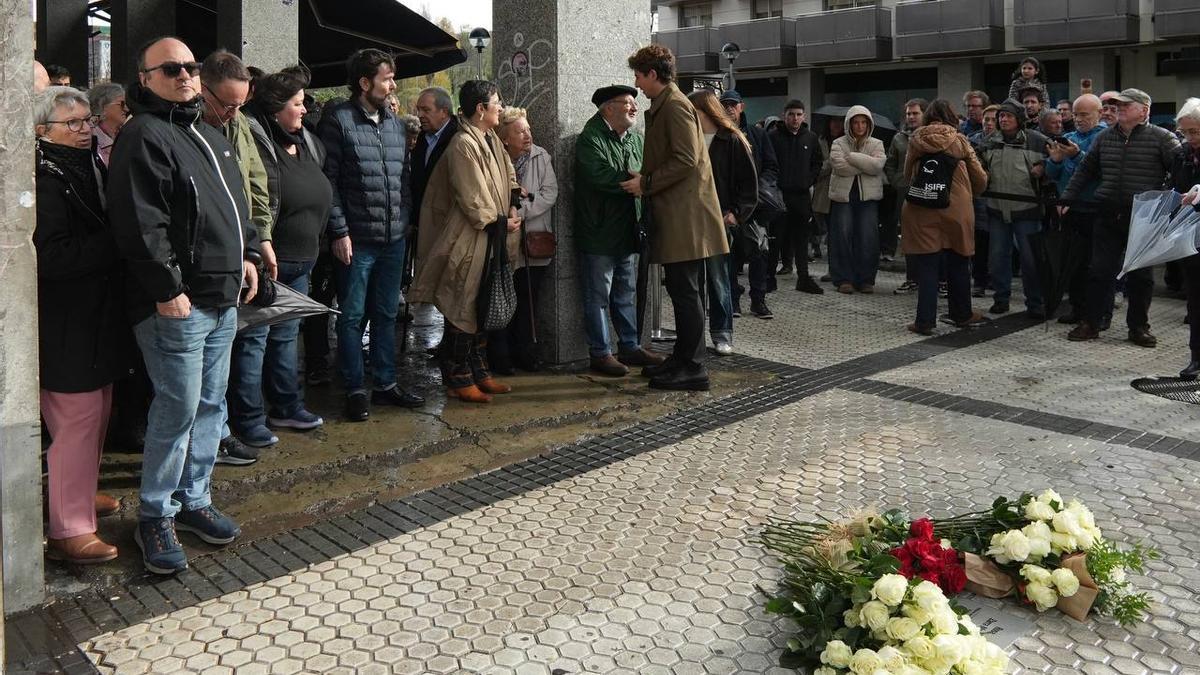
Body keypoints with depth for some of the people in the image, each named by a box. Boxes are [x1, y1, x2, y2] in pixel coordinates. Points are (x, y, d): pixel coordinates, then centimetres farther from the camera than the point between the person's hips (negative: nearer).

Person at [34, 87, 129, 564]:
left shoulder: (84, 167, 13)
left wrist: (113, 241, 3)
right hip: (65, 326, -10)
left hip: (96, 319, 10)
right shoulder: (44, 179, -17)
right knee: (76, 422, -5)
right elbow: (50, 256, -24)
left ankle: (80, 493, 38)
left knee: (96, 415, 20)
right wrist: (113, 244, -21)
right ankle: (68, 530, 4)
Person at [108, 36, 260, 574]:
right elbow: (141, 224, -19)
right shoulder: (143, 136, -11)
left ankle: (194, 500, 27)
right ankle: (155, 517, 10)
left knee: (210, 404, 14)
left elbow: (237, 204, 28)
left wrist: (247, 254, 18)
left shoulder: (210, 136, 19)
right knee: (179, 408, -5)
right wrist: (167, 288, -21)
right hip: (178, 304, -9)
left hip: (224, 299, 9)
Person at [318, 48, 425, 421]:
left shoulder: (394, 122, 12)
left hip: (394, 238, 6)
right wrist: (339, 231, -14)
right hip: (356, 240, -6)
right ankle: (355, 390, 13)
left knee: (386, 314, 14)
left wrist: (405, 220, 9)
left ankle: (385, 383, 25)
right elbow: (328, 180, -10)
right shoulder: (338, 120, -7)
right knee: (352, 317, 4)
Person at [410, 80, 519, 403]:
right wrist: (500, 223, -10)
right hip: (468, 242, -10)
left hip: (490, 241, 10)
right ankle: (458, 380, 8)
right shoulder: (463, 145, -18)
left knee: (484, 310, 14)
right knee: (462, 311, -1)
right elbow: (471, 200, -19)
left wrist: (512, 207, 4)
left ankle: (479, 372, 24)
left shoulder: (491, 140, 10)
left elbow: (508, 175, 21)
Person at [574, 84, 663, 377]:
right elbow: (599, 177, -26)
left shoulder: (635, 138, 13)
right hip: (598, 233, -8)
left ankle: (629, 346, 27)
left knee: (626, 295, 16)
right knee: (598, 297, 1)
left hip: (626, 232, 8)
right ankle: (599, 353, 9)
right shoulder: (590, 139, -12)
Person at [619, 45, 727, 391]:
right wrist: (645, 178, 12)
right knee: (680, 289, 14)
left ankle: (693, 369, -1)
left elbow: (686, 160, -20)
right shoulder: (664, 106, 18)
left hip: (684, 215, -10)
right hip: (674, 214, 10)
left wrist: (647, 184, -14)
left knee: (685, 290, -6)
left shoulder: (675, 105, -12)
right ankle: (682, 359, 23)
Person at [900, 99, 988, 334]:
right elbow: (980, 179, 5)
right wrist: (969, 196, 24)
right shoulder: (960, 141, 2)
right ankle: (962, 315, 27)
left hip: (921, 209, 0)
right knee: (957, 264, 14)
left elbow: (907, 174, 13)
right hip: (957, 209, 0)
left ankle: (925, 321, 0)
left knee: (926, 266, 2)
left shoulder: (916, 140, 3)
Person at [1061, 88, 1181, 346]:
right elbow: (1085, 171, 16)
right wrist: (1066, 198, 10)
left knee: (1141, 276, 7)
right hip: (1108, 217, 3)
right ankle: (1091, 323, 13)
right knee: (1100, 272, 4)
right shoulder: (1104, 138, 9)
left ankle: (1138, 327, 19)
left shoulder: (1162, 138, -4)